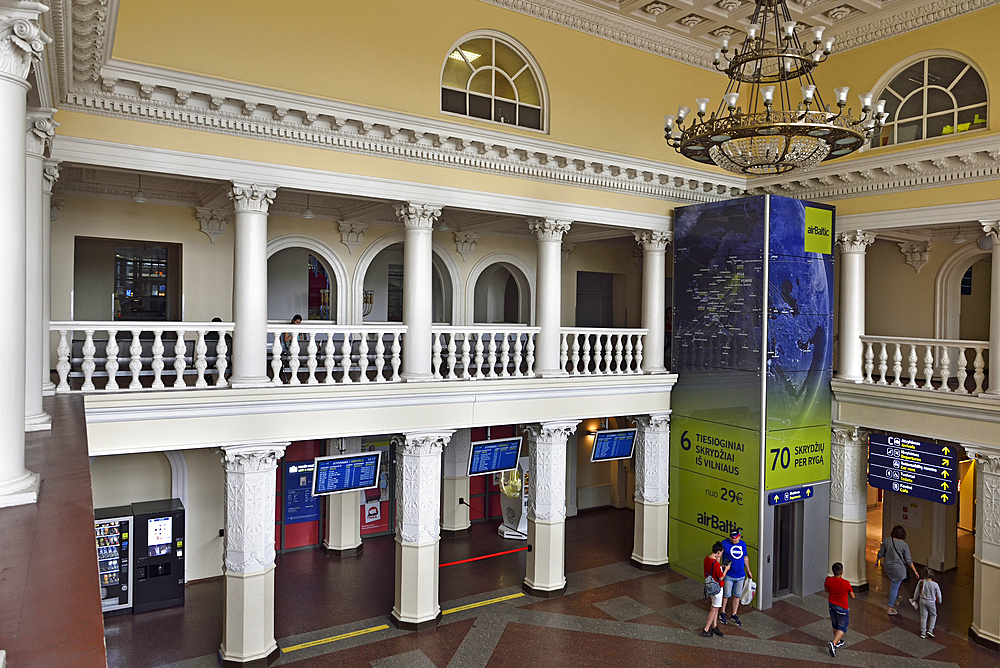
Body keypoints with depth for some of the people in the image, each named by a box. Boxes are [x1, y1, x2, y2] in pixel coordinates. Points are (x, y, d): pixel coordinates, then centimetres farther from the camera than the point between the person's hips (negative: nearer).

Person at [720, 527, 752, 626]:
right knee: (726, 595, 5)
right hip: (728, 575, -4)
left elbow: (745, 558, 16)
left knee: (737, 596, 11)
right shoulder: (725, 543, -12)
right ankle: (722, 614, 23)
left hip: (740, 575, 4)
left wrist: (748, 571, 23)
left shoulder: (743, 544, 3)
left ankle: (734, 615, 24)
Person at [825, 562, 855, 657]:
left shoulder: (828, 580, -12)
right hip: (842, 608, -4)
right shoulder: (846, 583, -24)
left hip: (832, 605, 5)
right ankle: (833, 643, -10)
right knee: (842, 627, 7)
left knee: (835, 625, 23)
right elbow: (852, 596, -10)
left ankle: (838, 642, 40)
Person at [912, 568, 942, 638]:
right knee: (933, 615, 22)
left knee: (923, 616, 12)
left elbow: (917, 592, 0)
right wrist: (939, 601, 16)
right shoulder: (935, 585, -22)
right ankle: (930, 630, 17)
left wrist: (914, 598, 18)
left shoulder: (921, 582, -15)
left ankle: (923, 633, 17)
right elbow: (939, 595, -7)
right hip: (931, 602, -2)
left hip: (922, 601, 2)